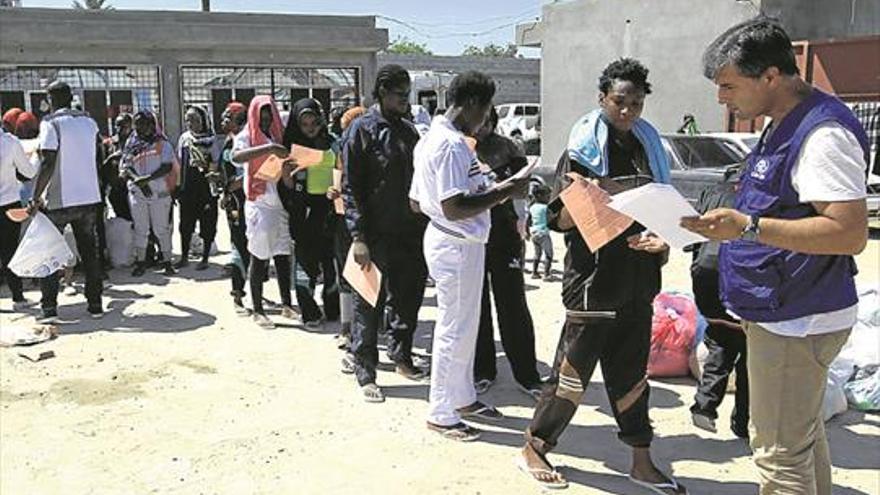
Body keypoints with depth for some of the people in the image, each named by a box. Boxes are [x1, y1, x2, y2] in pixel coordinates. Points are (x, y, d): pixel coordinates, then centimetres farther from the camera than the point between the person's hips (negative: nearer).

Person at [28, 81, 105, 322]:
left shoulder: (50, 123, -10)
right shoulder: (89, 122, 8)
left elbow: (48, 163, -17)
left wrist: (36, 198, -14)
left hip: (58, 200, -5)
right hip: (88, 198, 5)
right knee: (90, 252, 12)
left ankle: (49, 308, 3)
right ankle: (95, 304, 14)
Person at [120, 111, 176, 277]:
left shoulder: (162, 143, 2)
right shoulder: (132, 144, 11)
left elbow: (167, 166, -9)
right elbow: (124, 166, 5)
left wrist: (147, 178, -19)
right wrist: (136, 179, -15)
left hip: (160, 192, -2)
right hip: (137, 193, 2)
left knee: (162, 229, 2)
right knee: (140, 229, 6)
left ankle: (167, 261, 9)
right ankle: (140, 262, 13)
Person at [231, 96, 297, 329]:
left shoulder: (278, 137, 14)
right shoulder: (246, 136, 1)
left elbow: (288, 182, 14)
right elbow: (236, 157, -24)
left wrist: (286, 166, -8)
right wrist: (268, 148, -32)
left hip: (279, 203, 5)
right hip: (259, 205, -4)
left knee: (283, 256, 6)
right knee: (259, 258, -1)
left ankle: (286, 305, 15)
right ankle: (258, 310, 6)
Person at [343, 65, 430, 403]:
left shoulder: (407, 130, 13)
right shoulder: (363, 130, -7)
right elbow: (350, 187, -11)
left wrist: (423, 225, 13)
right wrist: (358, 237, -17)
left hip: (410, 233, 6)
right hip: (376, 235, -6)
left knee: (408, 298, 15)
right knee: (369, 305, 2)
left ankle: (401, 356, 33)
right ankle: (365, 373, 13)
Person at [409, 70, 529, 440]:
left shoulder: (431, 139, 11)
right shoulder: (452, 145, -21)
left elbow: (416, 202, 14)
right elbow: (454, 208, -28)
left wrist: (486, 192, 17)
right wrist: (504, 192, -18)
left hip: (458, 242, 11)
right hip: (456, 244, -11)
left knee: (465, 324, 20)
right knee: (454, 329, 1)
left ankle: (463, 397, 34)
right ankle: (440, 413, 14)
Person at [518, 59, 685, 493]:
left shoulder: (648, 145, 11)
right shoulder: (583, 149, -7)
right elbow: (559, 219, -11)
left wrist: (662, 240, 1)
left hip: (637, 278, 6)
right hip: (594, 281, -6)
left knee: (631, 372, 14)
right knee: (574, 370, 1)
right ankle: (534, 449, 18)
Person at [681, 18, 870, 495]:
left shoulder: (823, 134, -20)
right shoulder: (783, 127, 12)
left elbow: (850, 233, -27)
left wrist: (748, 226, -31)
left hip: (796, 322, -10)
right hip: (786, 315, 10)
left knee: (779, 452, -3)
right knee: (804, 437, 22)